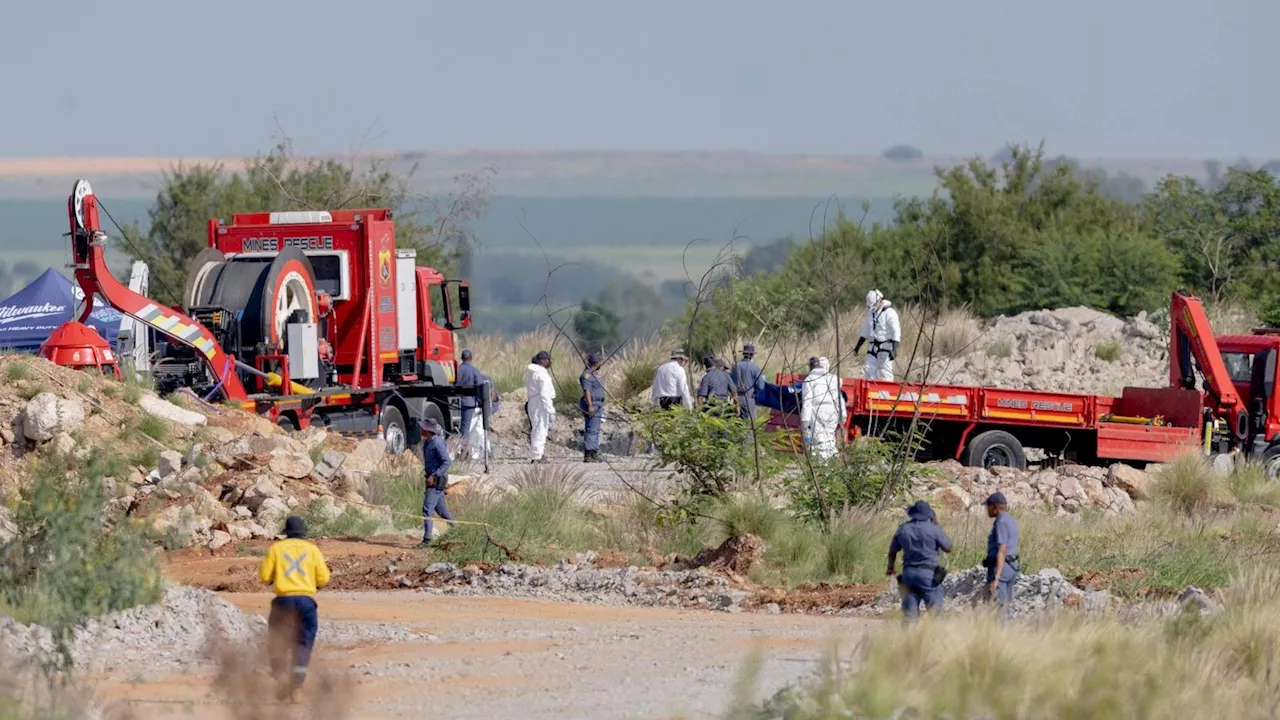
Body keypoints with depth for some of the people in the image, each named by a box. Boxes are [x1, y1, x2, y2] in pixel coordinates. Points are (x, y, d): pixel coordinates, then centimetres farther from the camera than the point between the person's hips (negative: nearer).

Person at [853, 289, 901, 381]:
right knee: (869, 372, 2)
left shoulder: (889, 313, -11)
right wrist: (858, 346, 22)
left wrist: (894, 349, -25)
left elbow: (896, 332, -17)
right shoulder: (871, 312, 14)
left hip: (885, 347, -7)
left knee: (885, 373, -8)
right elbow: (865, 331, 24)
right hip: (873, 347, 7)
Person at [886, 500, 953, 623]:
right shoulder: (933, 529, -8)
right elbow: (948, 548, 2)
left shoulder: (903, 529, 5)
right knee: (935, 611, 1)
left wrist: (890, 568, 35)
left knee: (909, 613, 5)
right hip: (928, 574, -4)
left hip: (908, 573, 4)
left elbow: (892, 552, 16)